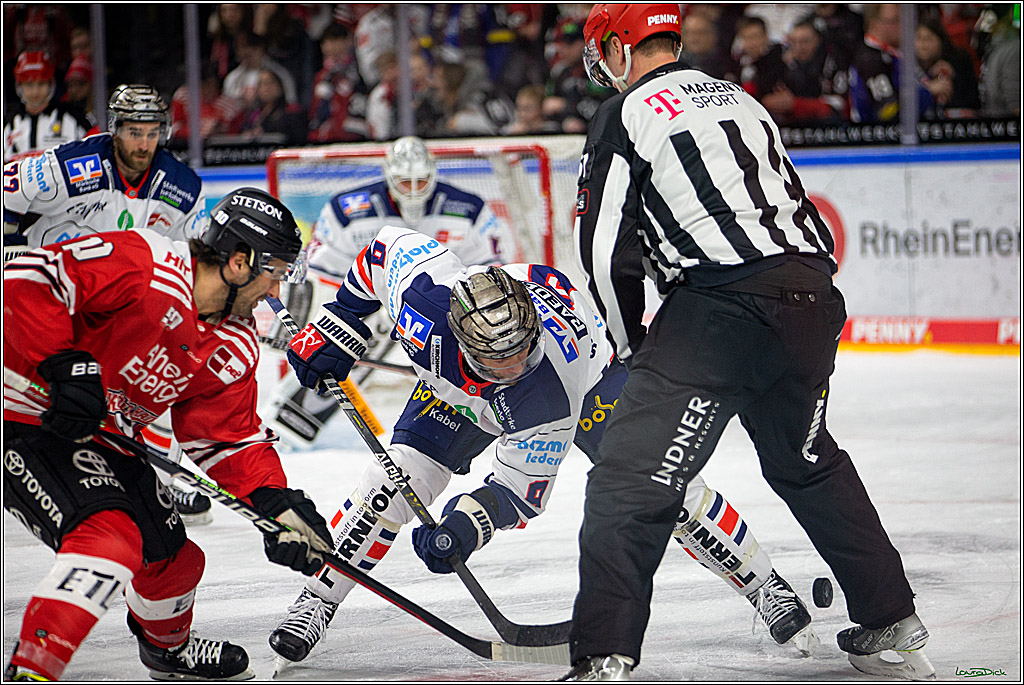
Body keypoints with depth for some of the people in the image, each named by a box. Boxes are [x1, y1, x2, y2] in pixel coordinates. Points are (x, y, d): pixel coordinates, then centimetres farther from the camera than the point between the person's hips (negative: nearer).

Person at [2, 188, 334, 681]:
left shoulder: (235, 349, 1)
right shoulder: (141, 266, -25)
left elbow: (229, 438, 5)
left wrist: (275, 502, -11)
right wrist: (64, 363, -33)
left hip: (103, 438, 9)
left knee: (172, 556, 19)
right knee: (111, 538, -28)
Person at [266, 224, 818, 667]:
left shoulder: (558, 380, -44)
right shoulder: (424, 293, -41)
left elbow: (523, 486, -35)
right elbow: (386, 245, -17)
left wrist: (468, 524, -51)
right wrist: (335, 327, -11)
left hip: (586, 377, -3)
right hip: (456, 388, 3)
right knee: (397, 478, -16)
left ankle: (766, 589, 5)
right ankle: (314, 604, 0)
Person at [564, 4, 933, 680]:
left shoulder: (626, 113, 3)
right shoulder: (739, 98, 24)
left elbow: (607, 250, 0)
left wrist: (633, 345, 13)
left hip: (723, 308, -7)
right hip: (814, 298, 7)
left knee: (631, 480, -6)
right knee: (807, 461, 27)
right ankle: (893, 625, 32)